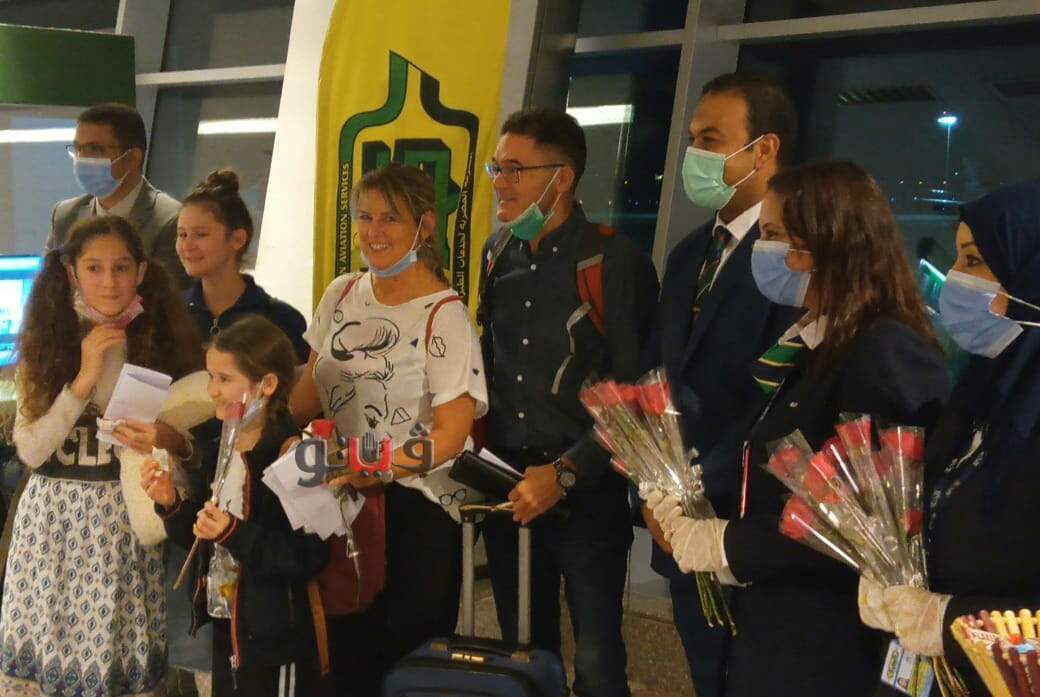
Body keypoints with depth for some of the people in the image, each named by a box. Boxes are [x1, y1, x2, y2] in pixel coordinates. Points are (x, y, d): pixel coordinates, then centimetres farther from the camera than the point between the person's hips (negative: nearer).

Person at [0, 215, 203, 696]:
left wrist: (168, 439, -16)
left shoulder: (162, 342, 1)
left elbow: (194, 442, 6)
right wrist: (85, 378, -13)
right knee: (47, 648, 2)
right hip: (53, 517, 1)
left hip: (127, 518, 0)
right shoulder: (48, 342, 2)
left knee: (119, 656, -2)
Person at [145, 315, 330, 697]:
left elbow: (308, 557, -23)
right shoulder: (219, 452, 6)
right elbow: (199, 536, 15)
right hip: (225, 627, 8)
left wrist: (234, 534, -30)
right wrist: (171, 505, -3)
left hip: (275, 637, -8)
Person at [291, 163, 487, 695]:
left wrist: (374, 469, -27)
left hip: (413, 512, -5)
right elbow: (311, 390, 13)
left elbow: (450, 434, -18)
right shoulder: (341, 295, 5)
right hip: (341, 500, 6)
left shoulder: (443, 315, -13)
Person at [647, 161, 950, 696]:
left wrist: (727, 545, -16)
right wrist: (691, 509, -2)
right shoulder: (814, 345, 13)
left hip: (828, 649, -8)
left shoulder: (888, 354, -17)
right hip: (770, 628, 9)